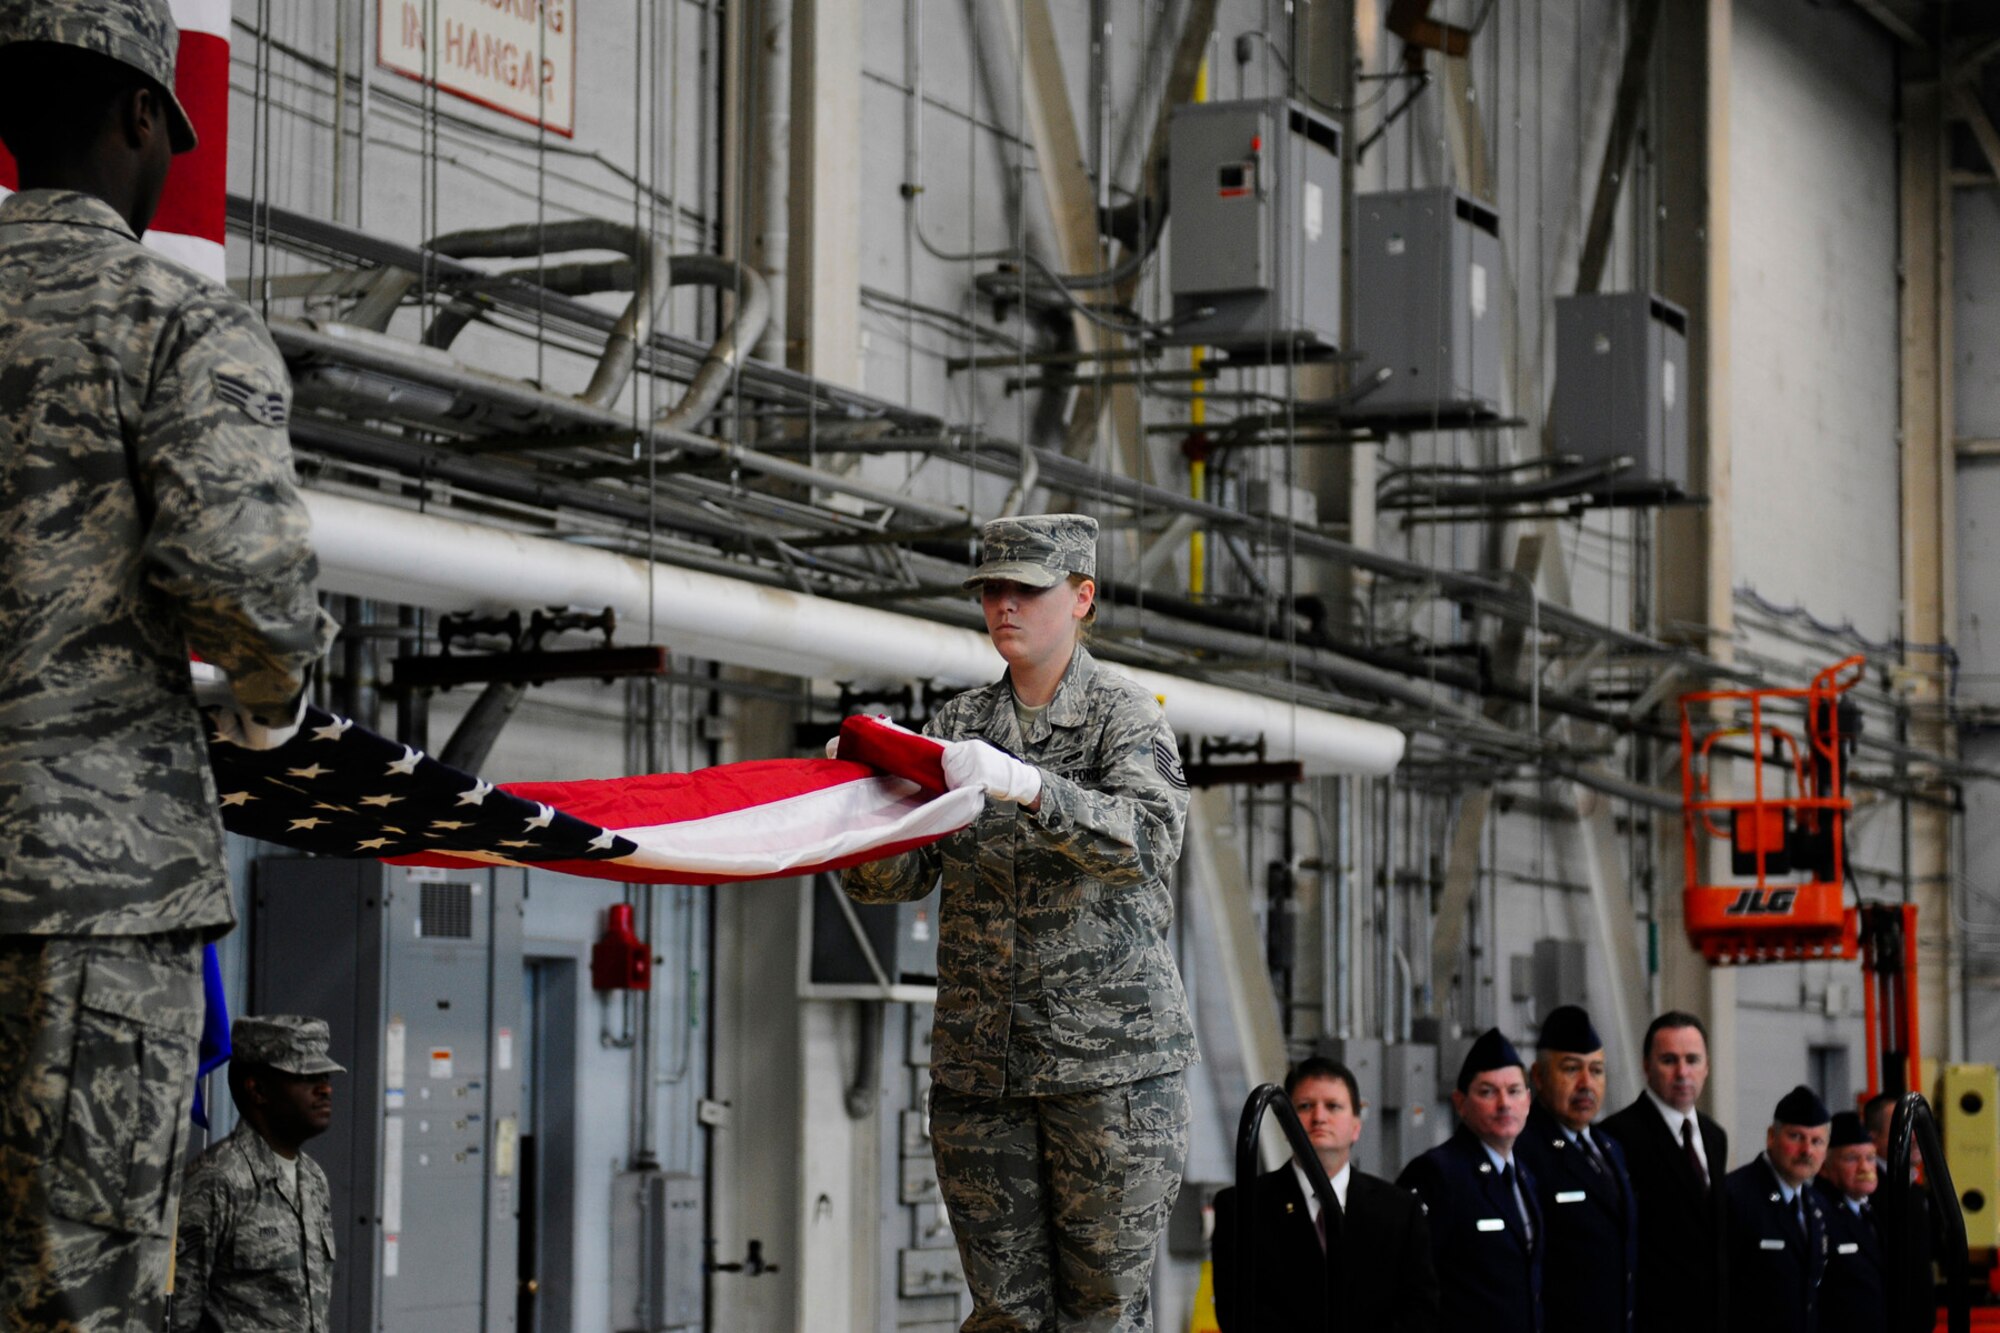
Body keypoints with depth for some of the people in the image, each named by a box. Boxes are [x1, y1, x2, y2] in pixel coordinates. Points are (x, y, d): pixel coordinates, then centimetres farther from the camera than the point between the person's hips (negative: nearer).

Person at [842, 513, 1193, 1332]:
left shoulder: (1124, 716, 0)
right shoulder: (958, 727, 12)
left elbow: (1150, 838, -18)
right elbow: (895, 877, 5)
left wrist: (1026, 786, -32)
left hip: (1111, 1056, -4)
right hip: (978, 1064, 4)